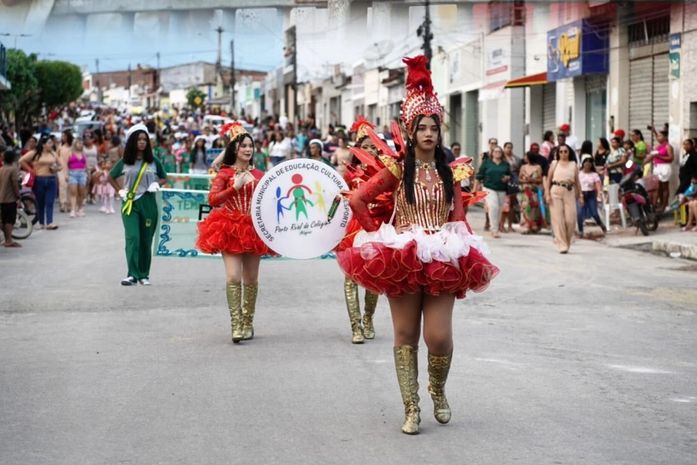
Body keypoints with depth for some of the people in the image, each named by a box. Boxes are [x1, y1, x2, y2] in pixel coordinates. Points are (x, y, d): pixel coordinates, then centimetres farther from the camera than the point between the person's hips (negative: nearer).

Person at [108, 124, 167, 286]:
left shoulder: (154, 162, 4)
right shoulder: (125, 162, 3)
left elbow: (164, 177, 18)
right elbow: (111, 177, 17)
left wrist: (156, 184, -2)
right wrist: (120, 191, 4)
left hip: (148, 203, 1)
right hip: (130, 204, -1)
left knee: (146, 241, 4)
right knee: (132, 238, -14)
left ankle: (144, 275, 15)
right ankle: (132, 275, -17)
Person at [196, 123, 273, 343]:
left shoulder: (258, 175, 11)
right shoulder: (225, 173, 1)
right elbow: (213, 200, -11)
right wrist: (235, 187, -19)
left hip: (254, 229, 4)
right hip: (231, 228, -3)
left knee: (251, 279, 7)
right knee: (233, 277, -15)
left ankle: (248, 323, 19)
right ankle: (236, 324, -13)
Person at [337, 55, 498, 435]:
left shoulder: (449, 171, 7)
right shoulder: (398, 169, 0)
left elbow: (458, 217, 9)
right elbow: (358, 200, -4)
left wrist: (462, 251, -4)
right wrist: (379, 236, -5)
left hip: (443, 261, 1)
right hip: (401, 259, -1)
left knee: (439, 337, -6)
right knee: (405, 336, 4)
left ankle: (438, 391, 23)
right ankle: (411, 409, 12)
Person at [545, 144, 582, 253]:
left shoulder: (573, 165, 11)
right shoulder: (554, 164, 10)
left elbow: (577, 181, 11)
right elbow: (548, 180, 7)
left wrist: (580, 195, 5)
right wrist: (547, 194, -3)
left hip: (569, 193, 1)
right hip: (556, 192, -1)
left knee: (570, 219, -6)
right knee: (558, 219, -4)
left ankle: (567, 241, 17)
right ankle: (562, 245, 0)